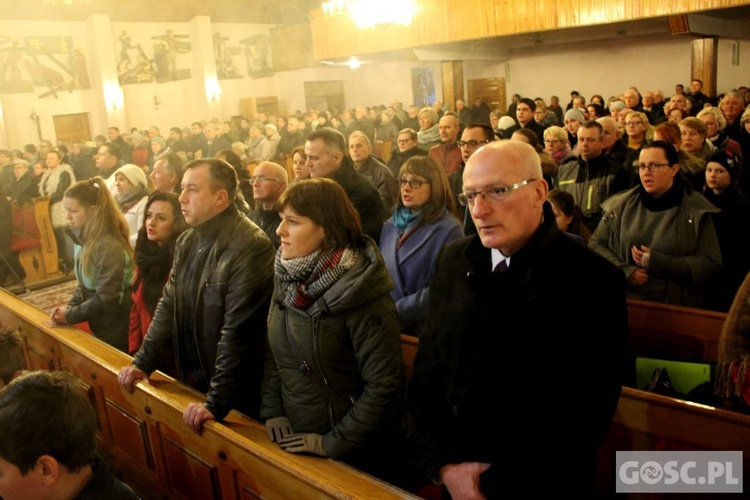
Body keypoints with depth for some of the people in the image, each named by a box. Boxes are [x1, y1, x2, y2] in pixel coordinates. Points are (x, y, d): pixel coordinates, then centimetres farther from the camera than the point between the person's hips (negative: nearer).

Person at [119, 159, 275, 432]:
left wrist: (216, 401, -23)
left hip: (236, 392, -7)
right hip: (191, 380, 7)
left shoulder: (251, 246, -22)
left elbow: (237, 331, -25)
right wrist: (142, 363, 6)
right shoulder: (187, 241, 5)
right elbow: (168, 306, 11)